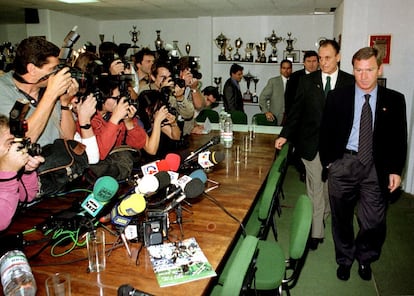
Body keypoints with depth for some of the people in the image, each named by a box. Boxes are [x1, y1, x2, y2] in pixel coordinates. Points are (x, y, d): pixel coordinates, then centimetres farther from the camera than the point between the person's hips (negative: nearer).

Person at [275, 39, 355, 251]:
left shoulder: (350, 82, 1)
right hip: (312, 144, 0)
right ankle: (316, 232, 14)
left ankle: (322, 217, 38)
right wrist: (284, 135, -3)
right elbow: (296, 111, 3)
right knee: (315, 188, 4)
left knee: (330, 187, 14)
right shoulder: (307, 81, 2)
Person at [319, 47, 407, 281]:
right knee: (342, 218, 13)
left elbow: (400, 138, 4)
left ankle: (364, 258, 32)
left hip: (377, 167, 0)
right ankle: (345, 259, 37)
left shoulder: (394, 100, 1)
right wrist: (328, 161, 2)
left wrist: (395, 170, -1)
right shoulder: (337, 97, -1)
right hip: (343, 164, 0)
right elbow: (326, 131, 5)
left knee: (374, 222, 1)